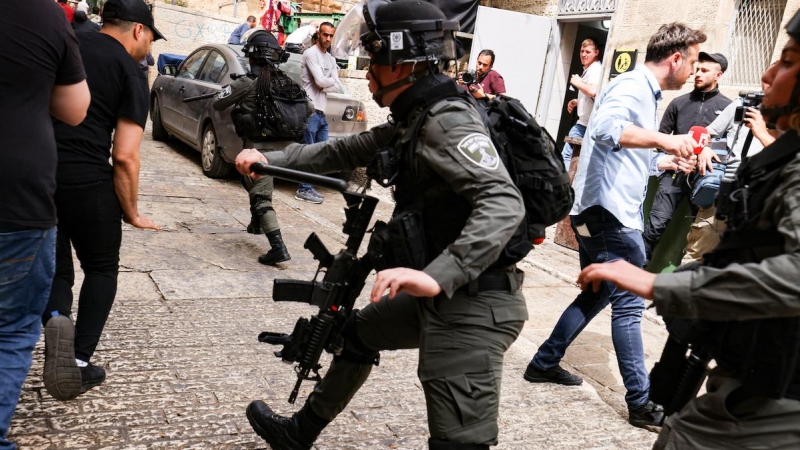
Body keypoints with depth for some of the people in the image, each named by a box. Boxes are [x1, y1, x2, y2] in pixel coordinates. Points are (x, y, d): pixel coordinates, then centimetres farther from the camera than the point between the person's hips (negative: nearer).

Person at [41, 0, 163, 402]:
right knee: (101, 268, 17)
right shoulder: (131, 74, -1)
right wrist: (131, 212, 3)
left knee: (54, 268, 19)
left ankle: (55, 318, -11)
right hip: (85, 180, -4)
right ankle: (80, 362, 11)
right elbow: (125, 157, -8)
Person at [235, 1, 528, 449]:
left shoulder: (449, 122, -19)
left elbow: (504, 205, -31)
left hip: (473, 304, -11)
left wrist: (437, 276, -41)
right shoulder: (413, 121, 12)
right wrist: (270, 159, 13)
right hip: (443, 295, 11)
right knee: (358, 333, 29)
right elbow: (346, 151, 21)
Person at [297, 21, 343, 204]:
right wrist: (333, 81, 3)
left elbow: (337, 87, 9)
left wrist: (327, 84, -8)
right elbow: (321, 81, -16)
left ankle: (308, 186, 16)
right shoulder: (310, 53, -7)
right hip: (311, 111, -8)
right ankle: (304, 189, 0)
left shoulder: (331, 59, 17)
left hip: (323, 112, 8)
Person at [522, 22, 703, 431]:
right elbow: (606, 128, -35)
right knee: (629, 302, -4)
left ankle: (544, 363, 29)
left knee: (597, 294, 19)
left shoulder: (645, 92, 18)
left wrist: (669, 160, 21)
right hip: (608, 211, -11)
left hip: (602, 212, 11)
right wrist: (663, 139, -36)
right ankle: (641, 404, 4)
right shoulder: (633, 86, -13)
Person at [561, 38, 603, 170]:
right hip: (583, 121, 10)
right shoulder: (588, 70, 20)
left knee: (566, 154, -11)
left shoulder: (596, 69, -12)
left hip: (586, 122, -10)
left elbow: (593, 91, -30)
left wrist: (577, 82, -15)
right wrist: (577, 101, 17)